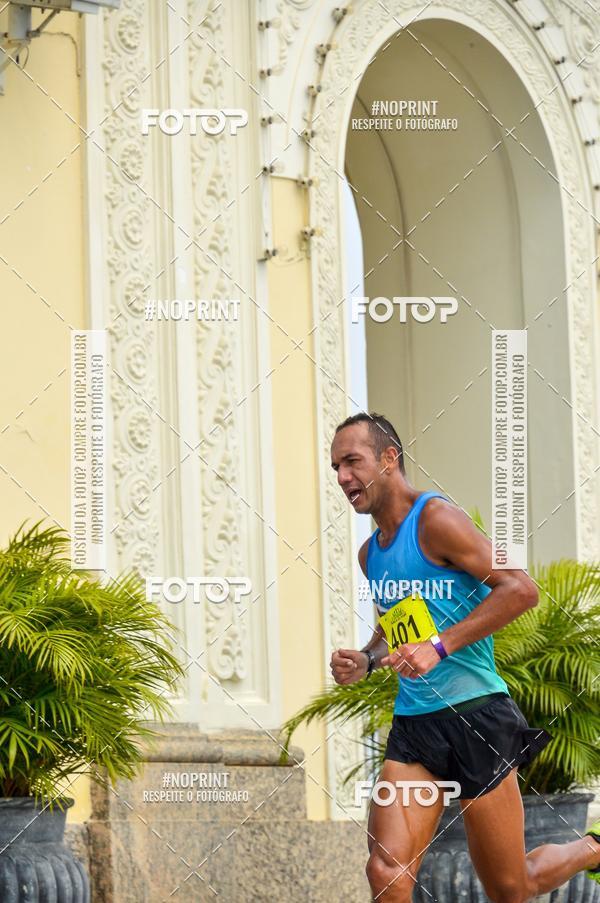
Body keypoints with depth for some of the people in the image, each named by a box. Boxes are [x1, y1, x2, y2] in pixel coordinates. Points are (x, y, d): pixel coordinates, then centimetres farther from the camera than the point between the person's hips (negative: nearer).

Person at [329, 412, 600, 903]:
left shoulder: (435, 519, -11)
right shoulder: (371, 553, 14)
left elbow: (521, 589, -18)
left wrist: (439, 647, -21)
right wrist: (365, 661, 8)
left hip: (475, 718, -6)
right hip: (412, 727, 6)